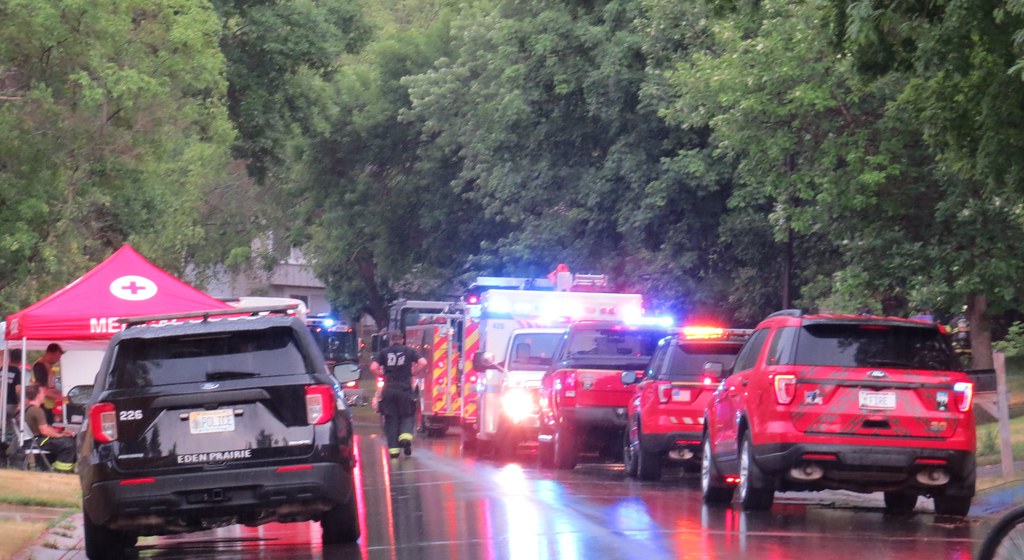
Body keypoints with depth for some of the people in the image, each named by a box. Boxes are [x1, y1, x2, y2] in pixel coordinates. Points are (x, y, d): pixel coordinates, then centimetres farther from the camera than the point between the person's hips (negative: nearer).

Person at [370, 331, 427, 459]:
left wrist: (383, 375, 12)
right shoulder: (409, 351, 6)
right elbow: (423, 362, -7)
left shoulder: (384, 352, 7)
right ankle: (405, 435, -17)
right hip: (405, 389, -1)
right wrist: (413, 372, 7)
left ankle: (393, 448, 1)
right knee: (407, 415, 11)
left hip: (389, 389, 1)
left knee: (391, 418, 7)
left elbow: (373, 368, -5)